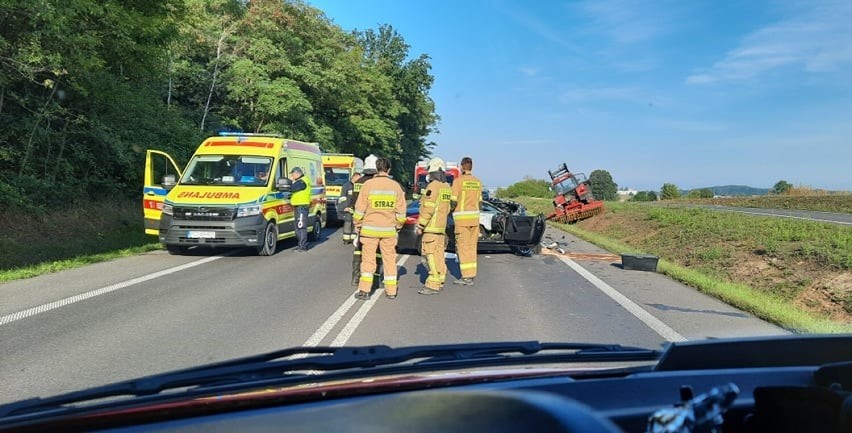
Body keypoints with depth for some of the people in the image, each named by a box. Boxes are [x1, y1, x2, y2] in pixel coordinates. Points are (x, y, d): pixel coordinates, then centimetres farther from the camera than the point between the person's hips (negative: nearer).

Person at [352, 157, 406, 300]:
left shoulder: (368, 184, -7)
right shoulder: (395, 186, 0)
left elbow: (360, 208, -5)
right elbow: (401, 210, 3)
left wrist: (358, 225, 7)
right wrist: (398, 226, 17)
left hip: (370, 228, -2)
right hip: (389, 229, 2)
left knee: (368, 259, 5)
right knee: (389, 259, 11)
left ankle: (364, 290, 4)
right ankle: (391, 291, 16)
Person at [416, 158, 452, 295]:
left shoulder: (433, 186, -15)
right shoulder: (447, 187, 14)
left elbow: (428, 208, -19)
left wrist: (420, 226, -14)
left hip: (431, 227, -9)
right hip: (441, 227, 9)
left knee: (431, 255, -9)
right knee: (438, 254, 14)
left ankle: (433, 285, -11)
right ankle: (439, 281, 21)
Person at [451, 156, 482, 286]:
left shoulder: (458, 181, -9)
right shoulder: (477, 182, 9)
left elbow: (454, 201, -11)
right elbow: (479, 201, 10)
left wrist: (450, 209, 8)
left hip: (462, 217, -6)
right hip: (475, 217, 6)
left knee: (463, 247, -2)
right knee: (472, 247, 11)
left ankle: (467, 277, -2)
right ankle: (471, 275, 15)